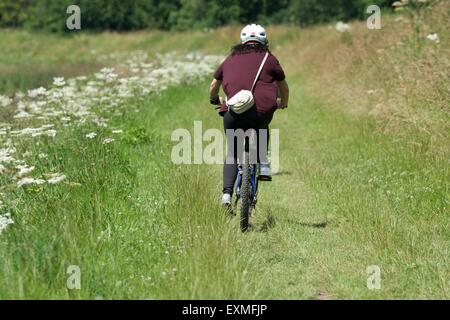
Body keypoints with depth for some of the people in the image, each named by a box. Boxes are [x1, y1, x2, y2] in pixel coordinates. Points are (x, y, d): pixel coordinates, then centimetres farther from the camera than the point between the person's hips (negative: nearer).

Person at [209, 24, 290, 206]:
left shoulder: (231, 59, 22)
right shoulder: (268, 58, 16)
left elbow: (214, 85, 32)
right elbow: (283, 86, 28)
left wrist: (215, 99, 54)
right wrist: (283, 103, 48)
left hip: (233, 113, 1)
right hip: (262, 111, -1)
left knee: (232, 154, 18)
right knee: (262, 129, 35)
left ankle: (227, 193, 3)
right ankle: (263, 165, 17)